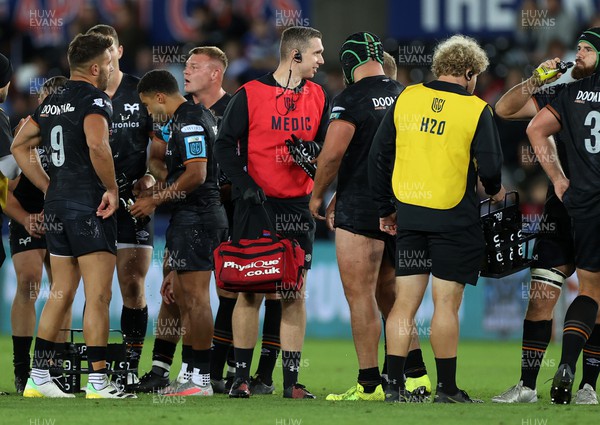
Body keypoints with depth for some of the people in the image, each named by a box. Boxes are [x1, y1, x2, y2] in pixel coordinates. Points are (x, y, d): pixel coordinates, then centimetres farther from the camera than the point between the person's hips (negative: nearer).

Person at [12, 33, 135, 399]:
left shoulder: (52, 103, 14)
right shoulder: (95, 100, -10)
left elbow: (20, 146, 21)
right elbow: (97, 145, -28)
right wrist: (112, 190, -16)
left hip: (57, 206, 8)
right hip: (89, 206, -8)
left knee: (61, 293, 14)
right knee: (98, 296, -5)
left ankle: (39, 376, 13)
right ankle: (98, 381, -7)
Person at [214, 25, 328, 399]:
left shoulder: (317, 96, 10)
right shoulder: (250, 95, -4)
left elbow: (326, 143, 17)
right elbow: (225, 144, -3)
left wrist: (315, 152, -6)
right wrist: (244, 183, -14)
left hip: (299, 205, 4)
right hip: (257, 203, -4)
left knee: (295, 294, 2)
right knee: (251, 291, -3)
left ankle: (292, 381, 5)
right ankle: (242, 376, 5)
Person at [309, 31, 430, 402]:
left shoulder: (352, 99, -12)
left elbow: (333, 153, -20)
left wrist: (318, 195, -3)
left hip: (361, 211, -7)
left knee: (360, 296, -3)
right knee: (388, 294, 18)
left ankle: (370, 385, -5)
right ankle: (415, 374, 17)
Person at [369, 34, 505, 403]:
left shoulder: (406, 99, 4)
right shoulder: (476, 110, -8)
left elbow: (379, 156, 7)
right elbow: (490, 167, -9)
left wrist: (385, 208, 17)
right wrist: (495, 190, 14)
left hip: (408, 216, 4)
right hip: (454, 218, -4)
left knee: (405, 302, 7)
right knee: (447, 303, 1)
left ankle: (394, 386, 6)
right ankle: (447, 389, 5)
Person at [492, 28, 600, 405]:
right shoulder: (561, 94, 9)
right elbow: (504, 110, 10)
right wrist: (537, 79, -3)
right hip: (560, 214, 3)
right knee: (540, 299, -1)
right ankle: (527, 386, 3)